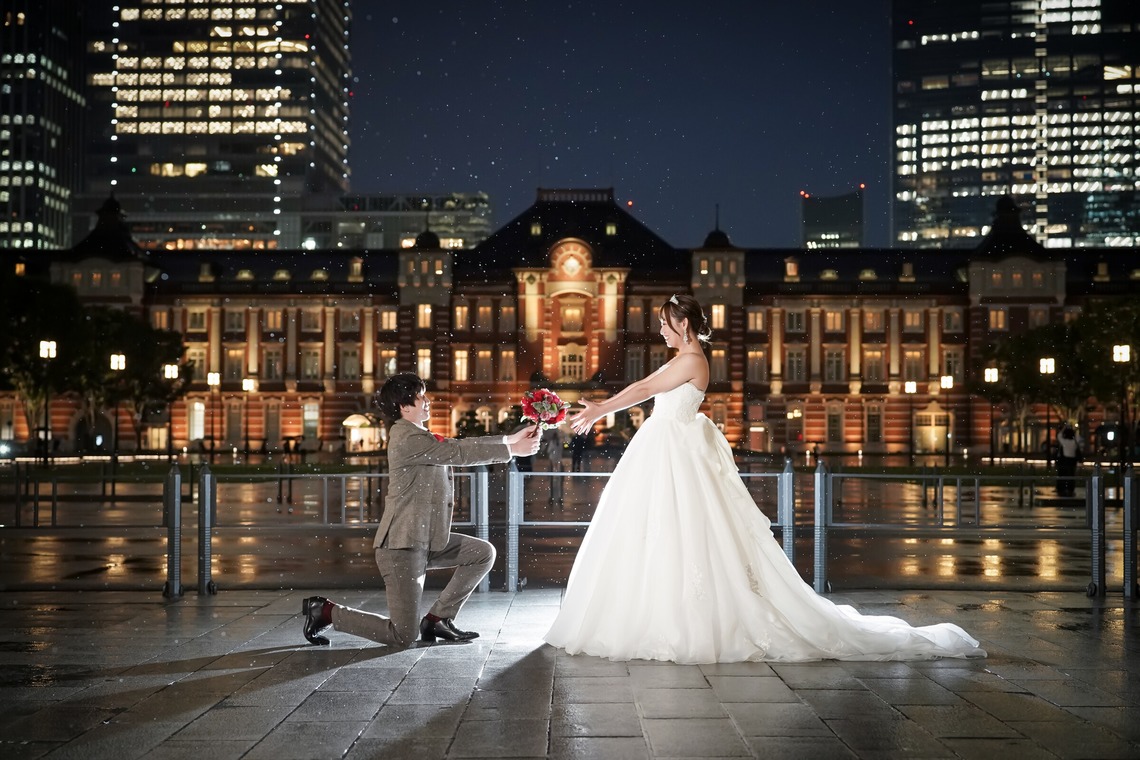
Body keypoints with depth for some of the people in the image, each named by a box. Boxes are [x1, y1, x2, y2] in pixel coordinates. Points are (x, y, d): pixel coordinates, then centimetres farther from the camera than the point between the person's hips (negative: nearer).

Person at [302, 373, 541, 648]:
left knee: (483, 553, 12)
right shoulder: (409, 438, -17)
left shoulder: (419, 436, 13)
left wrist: (512, 438, 11)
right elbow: (460, 453, -17)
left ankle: (438, 619, 14)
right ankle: (327, 612, 6)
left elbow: (460, 445, 16)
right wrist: (513, 450, -10)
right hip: (402, 545, -10)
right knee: (403, 636, -7)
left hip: (423, 540, 10)